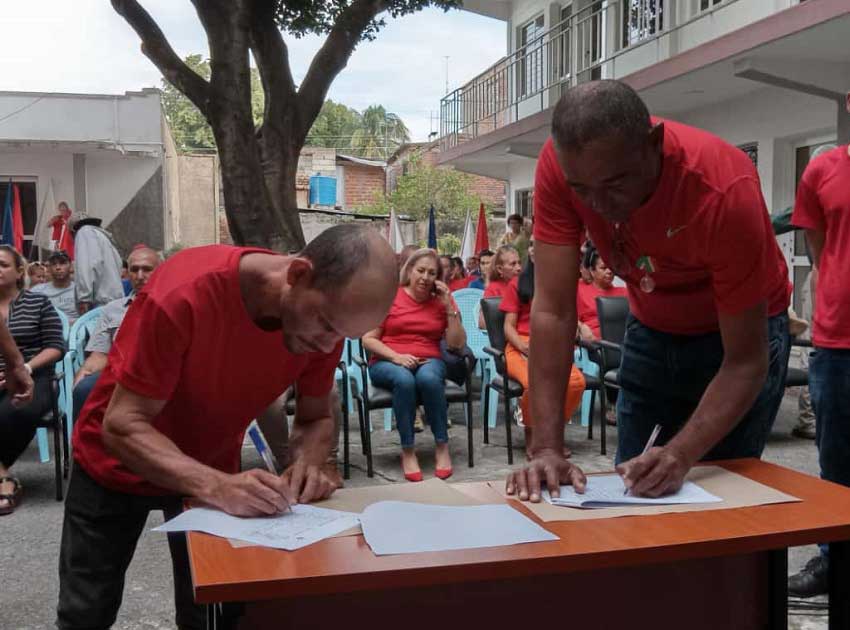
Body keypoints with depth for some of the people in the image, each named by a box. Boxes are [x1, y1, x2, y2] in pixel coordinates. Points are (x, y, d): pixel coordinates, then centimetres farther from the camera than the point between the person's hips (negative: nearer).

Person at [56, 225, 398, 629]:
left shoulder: (329, 312, -21)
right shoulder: (185, 294, -36)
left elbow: (316, 417, -7)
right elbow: (122, 426, -33)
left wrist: (308, 463, -29)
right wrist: (214, 486, -46)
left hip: (213, 468, 3)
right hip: (117, 462, -3)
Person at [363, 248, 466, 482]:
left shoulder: (442, 301, 8)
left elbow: (457, 344, 1)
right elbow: (368, 339, -2)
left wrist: (449, 307, -7)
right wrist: (397, 357, -16)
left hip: (428, 361, 1)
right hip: (387, 363, -1)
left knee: (428, 378, -36)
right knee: (404, 379, -37)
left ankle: (442, 446, -21)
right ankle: (407, 452, -25)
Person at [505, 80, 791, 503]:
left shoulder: (724, 190, -35)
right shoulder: (560, 164, -27)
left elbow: (746, 363, -29)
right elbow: (553, 311, -26)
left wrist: (680, 455, -43)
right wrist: (546, 448, -33)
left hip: (738, 330, -3)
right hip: (651, 330, 3)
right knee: (629, 487, 8)